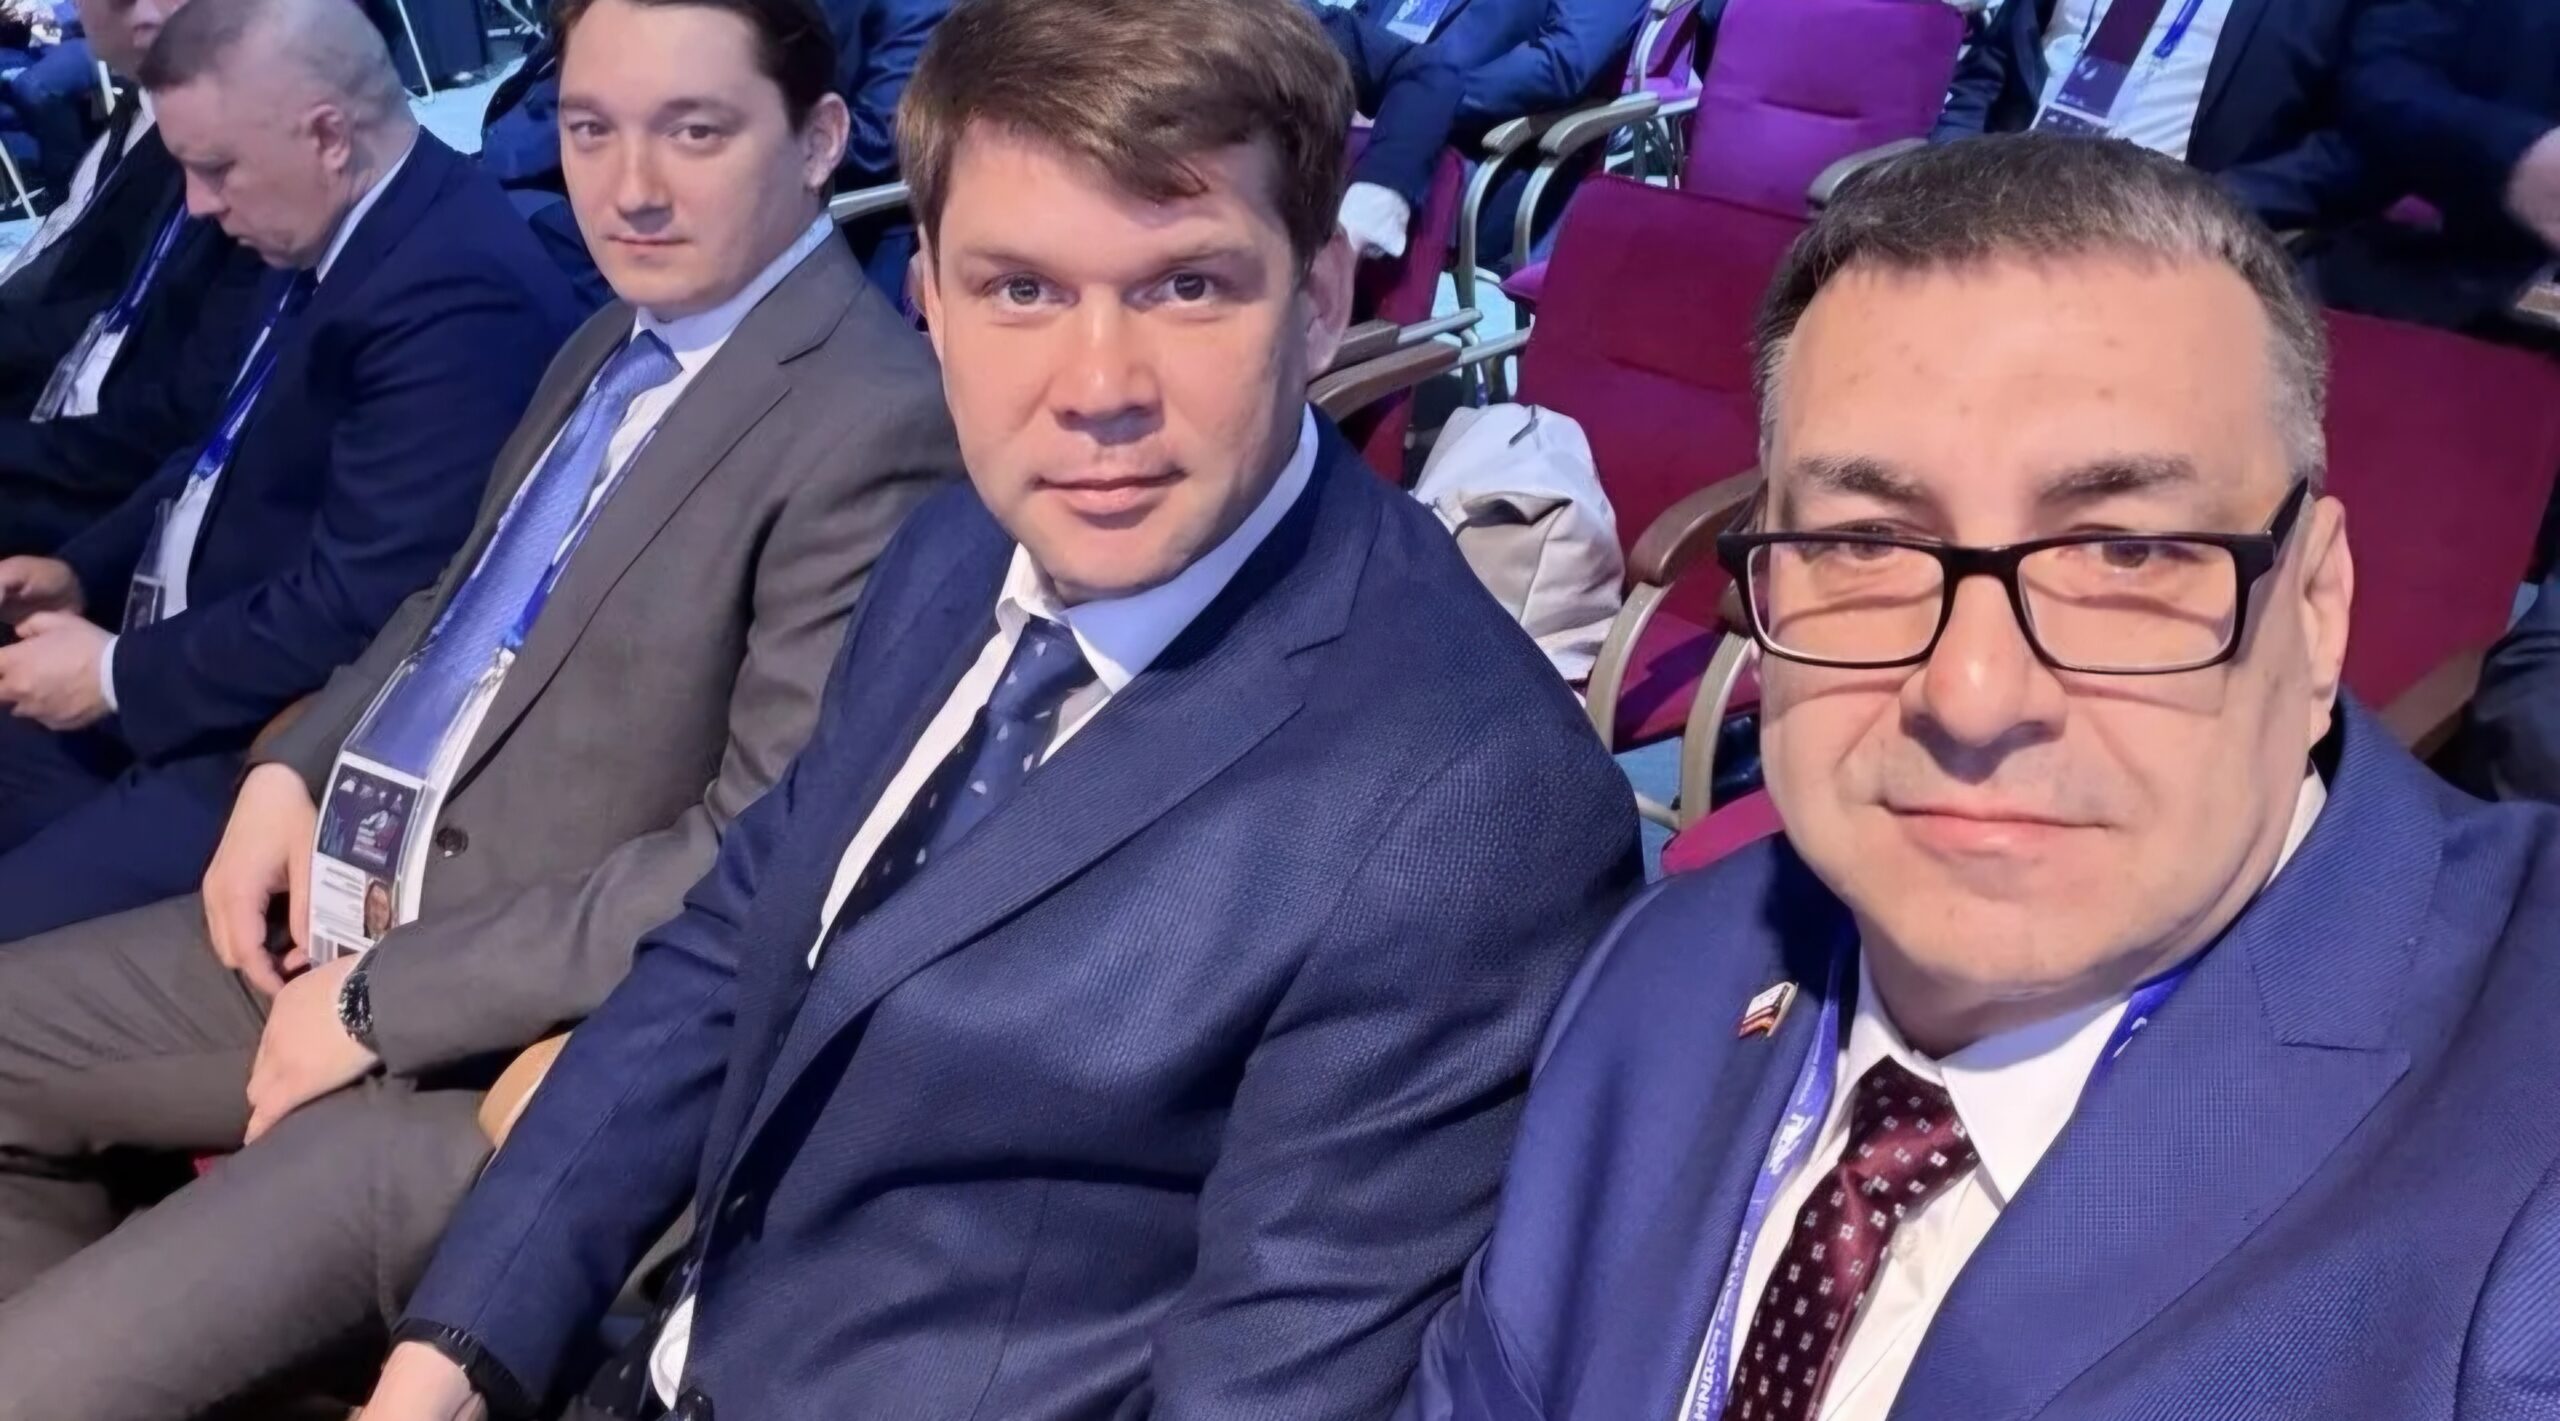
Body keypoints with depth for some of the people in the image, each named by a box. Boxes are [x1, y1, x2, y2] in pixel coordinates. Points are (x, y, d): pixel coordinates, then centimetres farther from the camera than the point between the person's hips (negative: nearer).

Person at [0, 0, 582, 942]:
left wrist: (120, 675, -16)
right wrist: (84, 572, 6)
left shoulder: (455, 292, -27)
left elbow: (360, 615, -27)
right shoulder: (330, 239, 5)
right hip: (199, 667, 10)